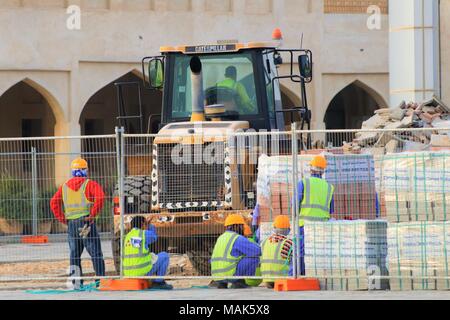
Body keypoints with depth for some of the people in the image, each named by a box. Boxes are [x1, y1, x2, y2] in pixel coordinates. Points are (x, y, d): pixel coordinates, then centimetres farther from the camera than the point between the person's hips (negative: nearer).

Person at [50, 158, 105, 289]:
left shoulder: (64, 187, 13)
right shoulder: (90, 184, -1)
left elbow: (54, 203, 7)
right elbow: (99, 198, -19)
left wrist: (62, 219, 6)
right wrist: (93, 215, -13)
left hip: (71, 224, 4)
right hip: (86, 222, -4)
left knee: (74, 254, 12)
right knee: (96, 253, 0)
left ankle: (76, 282, 7)